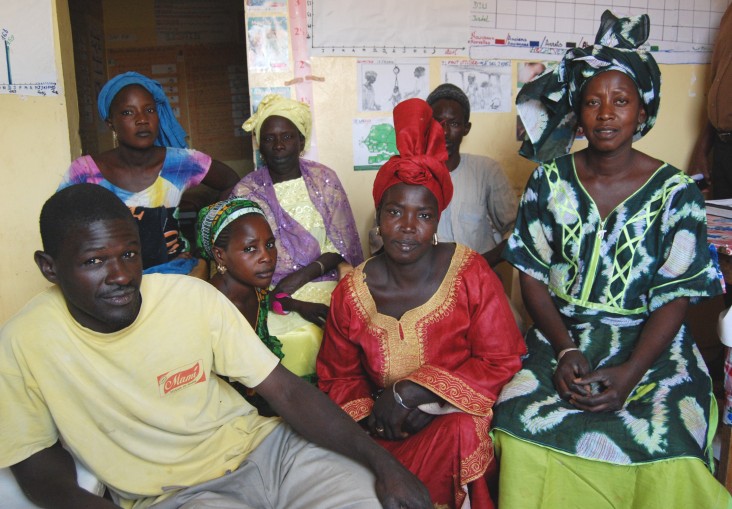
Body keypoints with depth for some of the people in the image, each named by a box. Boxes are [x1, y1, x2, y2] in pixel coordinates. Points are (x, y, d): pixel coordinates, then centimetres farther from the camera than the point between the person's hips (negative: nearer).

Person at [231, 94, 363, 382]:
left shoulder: (325, 180, 6)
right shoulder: (246, 192, 1)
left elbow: (342, 247, 5)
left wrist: (303, 275, -12)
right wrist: (295, 304, -17)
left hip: (323, 285, 1)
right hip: (274, 295, -1)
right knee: (293, 342, -30)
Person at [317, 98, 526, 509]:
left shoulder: (469, 273, -8)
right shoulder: (351, 293, -1)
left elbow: (501, 362, -9)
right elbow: (338, 378, 10)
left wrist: (412, 391, -16)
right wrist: (372, 412, -13)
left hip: (456, 424, -1)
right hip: (388, 431, 1)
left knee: (461, 431, -32)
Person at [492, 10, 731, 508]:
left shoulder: (675, 191, -2)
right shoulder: (551, 180, 2)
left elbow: (674, 299, -4)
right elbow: (533, 278, 2)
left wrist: (629, 373, -19)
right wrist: (566, 351, -12)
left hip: (649, 342, 0)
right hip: (561, 334, 1)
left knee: (670, 452, -27)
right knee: (521, 422, -26)